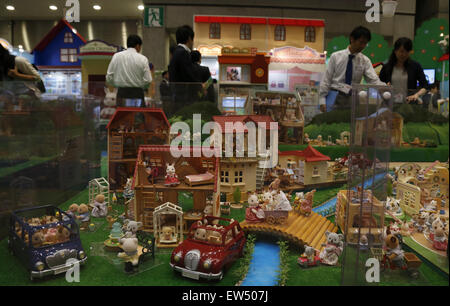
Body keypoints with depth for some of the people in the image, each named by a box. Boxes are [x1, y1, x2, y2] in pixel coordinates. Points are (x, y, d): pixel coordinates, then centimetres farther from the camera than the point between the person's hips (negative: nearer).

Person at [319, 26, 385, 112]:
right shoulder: (336, 56, -1)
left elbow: (374, 80, -8)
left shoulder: (365, 61, 3)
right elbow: (327, 79, -1)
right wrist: (322, 100, -7)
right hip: (335, 97, -1)